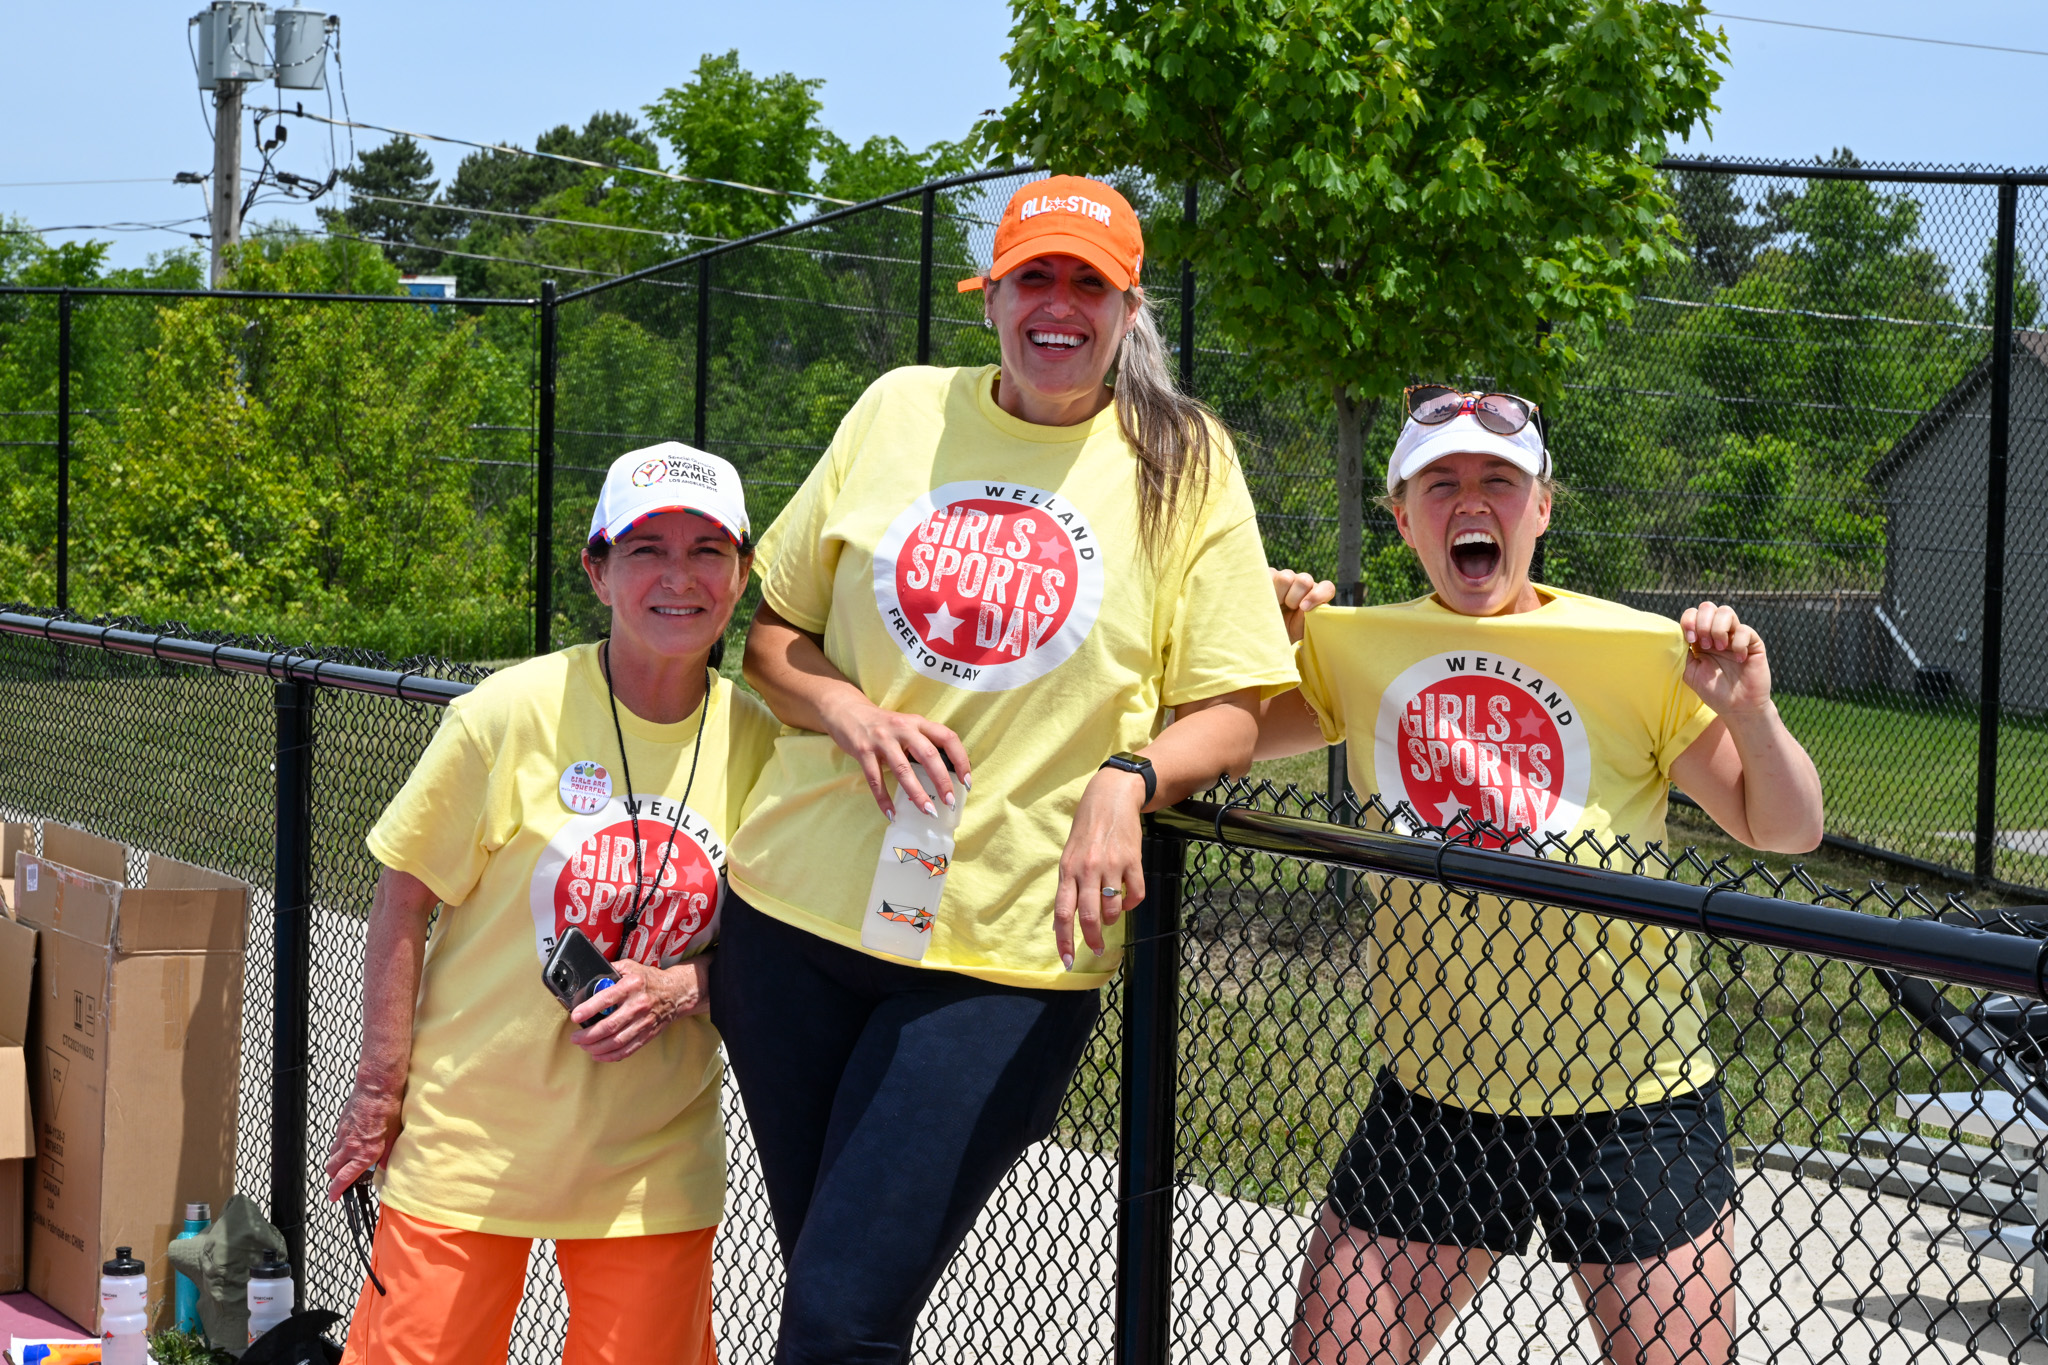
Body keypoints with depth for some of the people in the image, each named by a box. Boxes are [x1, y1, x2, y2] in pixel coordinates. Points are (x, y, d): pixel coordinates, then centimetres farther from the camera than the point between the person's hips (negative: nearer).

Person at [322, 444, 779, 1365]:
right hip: (471, 1140, -2)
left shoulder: (759, 743, -3)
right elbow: (405, 898, -3)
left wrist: (679, 990, -13)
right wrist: (381, 1085, -4)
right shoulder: (513, 713, -11)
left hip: (654, 1160, 2)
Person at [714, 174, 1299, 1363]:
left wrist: (1127, 780, -21)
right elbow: (774, 630, 13)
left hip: (1010, 955, -3)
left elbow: (1231, 717, -1)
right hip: (800, 911, 3)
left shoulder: (1184, 460, 1)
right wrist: (846, 713, -7)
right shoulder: (900, 410, 7)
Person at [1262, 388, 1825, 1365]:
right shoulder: (1350, 647, 2)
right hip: (1433, 1094, 2)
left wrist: (1750, 713, -19)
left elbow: (1785, 831, 0)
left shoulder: (1642, 652, -5)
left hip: (1630, 1097, -2)